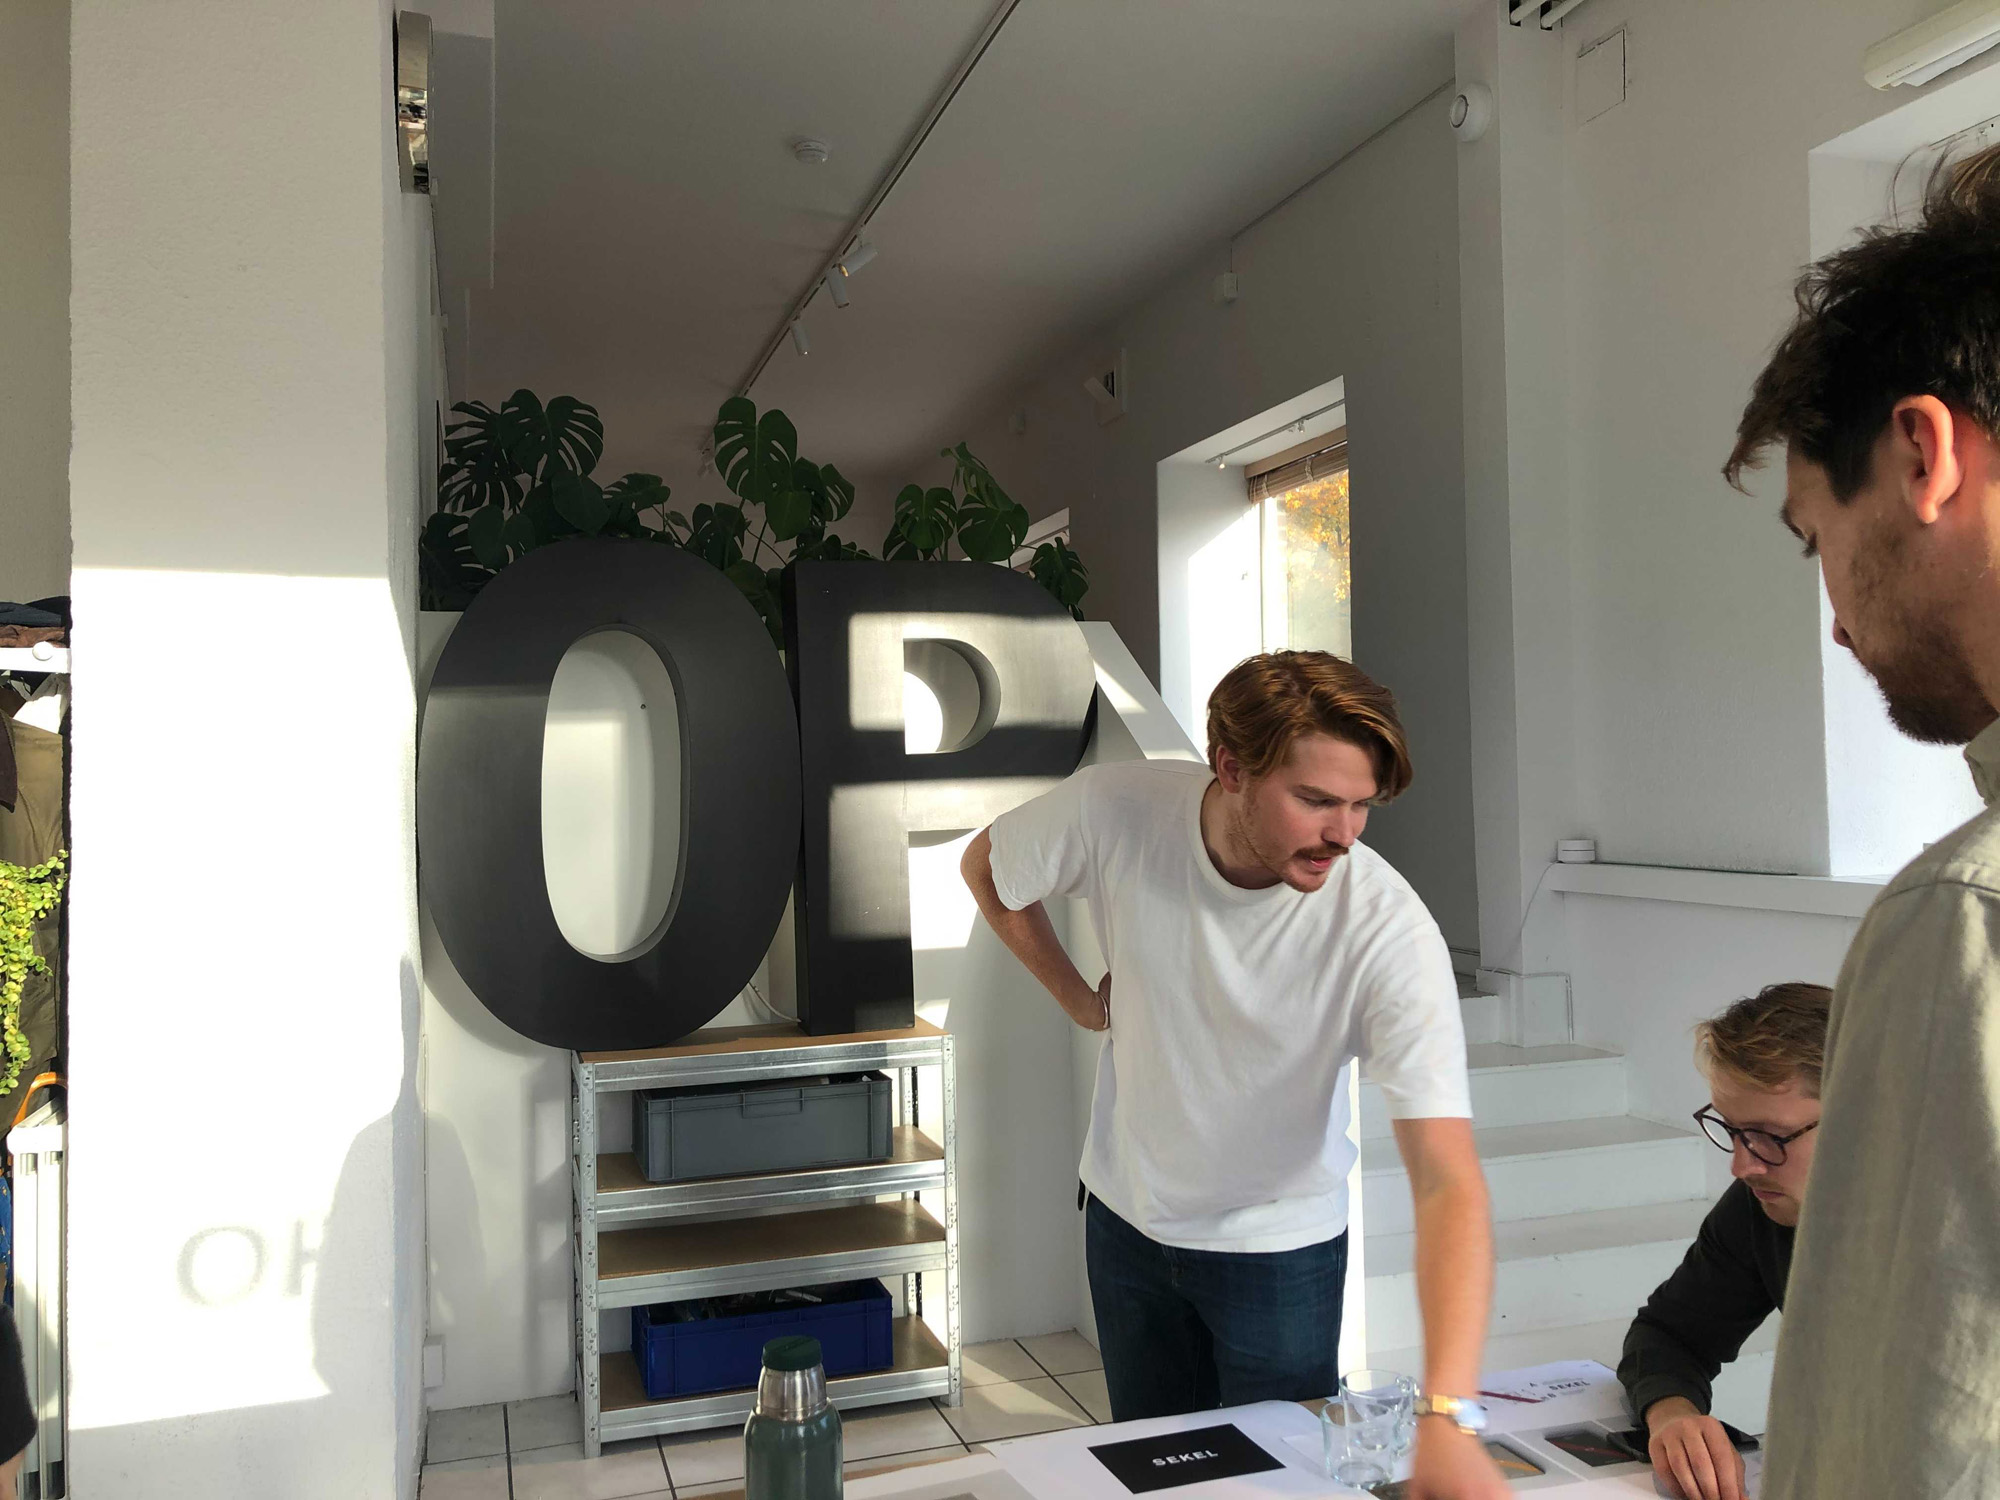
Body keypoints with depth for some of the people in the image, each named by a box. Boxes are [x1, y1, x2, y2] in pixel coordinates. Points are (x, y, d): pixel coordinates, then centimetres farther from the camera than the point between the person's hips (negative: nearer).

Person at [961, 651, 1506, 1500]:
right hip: (1127, 1214, 3)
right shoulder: (1115, 811, -24)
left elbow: (1448, 1181, -35)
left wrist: (1447, 1416, -45)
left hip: (1279, 1244, -2)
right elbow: (987, 866, -1)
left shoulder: (1389, 930, -31)